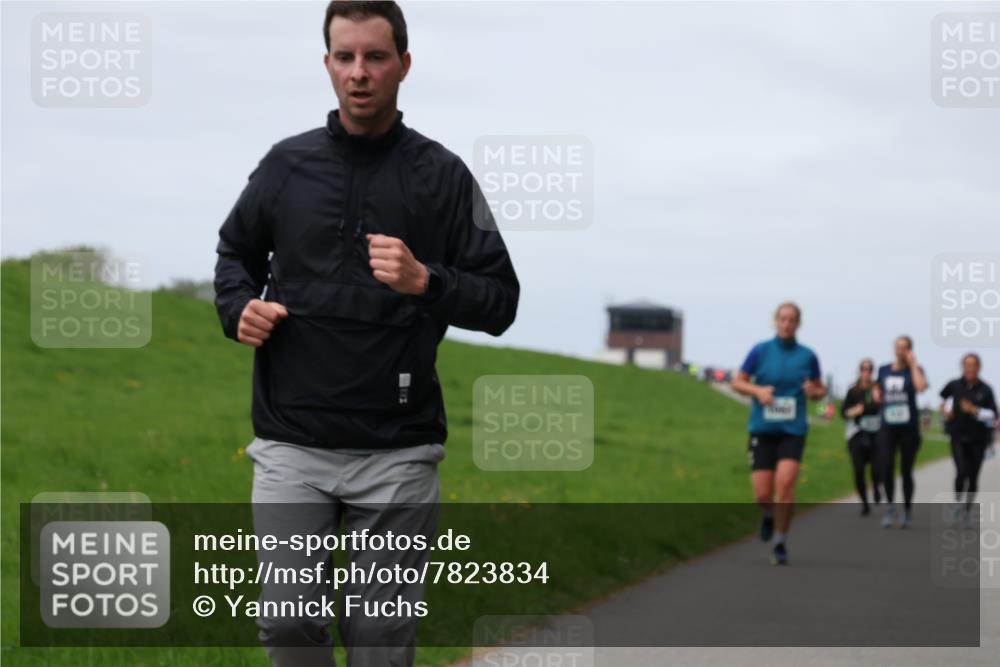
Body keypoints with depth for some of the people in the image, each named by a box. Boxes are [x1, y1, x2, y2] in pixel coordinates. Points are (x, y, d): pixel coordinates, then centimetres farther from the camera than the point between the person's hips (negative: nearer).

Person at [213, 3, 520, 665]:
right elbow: (236, 252, 23)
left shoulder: (442, 175, 1)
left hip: (396, 453, -1)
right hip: (292, 444, 2)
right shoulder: (287, 163, 7)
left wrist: (424, 282, -18)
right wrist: (240, 308, 1)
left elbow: (499, 301, 1)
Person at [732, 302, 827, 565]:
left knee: (785, 482, -20)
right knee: (762, 495, -3)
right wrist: (757, 390, -13)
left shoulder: (807, 356, 4)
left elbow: (820, 390, 14)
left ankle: (780, 541, -7)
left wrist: (814, 392, -9)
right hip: (762, 429, 0)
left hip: (793, 430, 0)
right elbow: (737, 382, 7)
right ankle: (769, 515, 34)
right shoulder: (760, 351, 2)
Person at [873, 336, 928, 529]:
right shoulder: (884, 370, 8)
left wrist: (913, 364, -14)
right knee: (885, 467, -13)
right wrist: (877, 394, 3)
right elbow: (877, 388, 26)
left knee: (906, 470, 5)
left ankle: (907, 510, 21)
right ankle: (890, 506, 5)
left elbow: (921, 386, -23)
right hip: (888, 427, 2)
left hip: (909, 427, -2)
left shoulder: (914, 370, -1)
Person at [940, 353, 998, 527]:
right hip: (958, 437, 0)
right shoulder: (954, 385, -2)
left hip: (978, 439, 0)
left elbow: (992, 415, -8)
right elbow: (943, 396, 22)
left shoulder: (985, 390, -6)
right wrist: (946, 409, 6)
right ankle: (958, 503, 8)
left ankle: (968, 510, 20)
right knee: (962, 472, -16)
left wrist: (974, 410, -21)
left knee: (973, 476, 4)